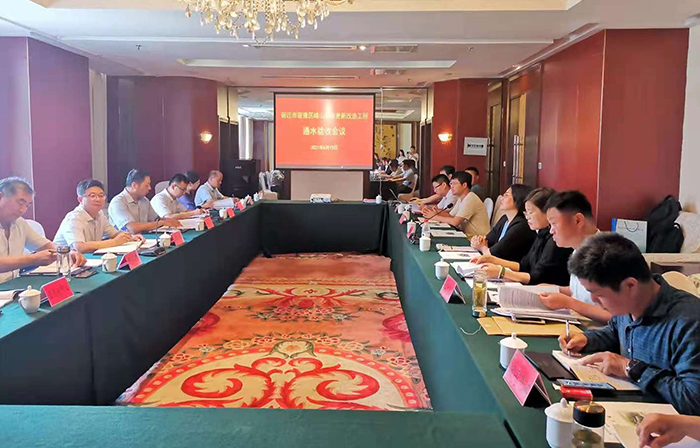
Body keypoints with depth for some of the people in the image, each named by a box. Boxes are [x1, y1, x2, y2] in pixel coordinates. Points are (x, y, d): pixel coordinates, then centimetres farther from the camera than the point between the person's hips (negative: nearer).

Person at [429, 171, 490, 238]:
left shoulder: (471, 200, -18)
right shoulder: (461, 199, 12)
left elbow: (455, 222, -22)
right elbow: (450, 216, 12)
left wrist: (436, 217, -12)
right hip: (468, 235, 8)